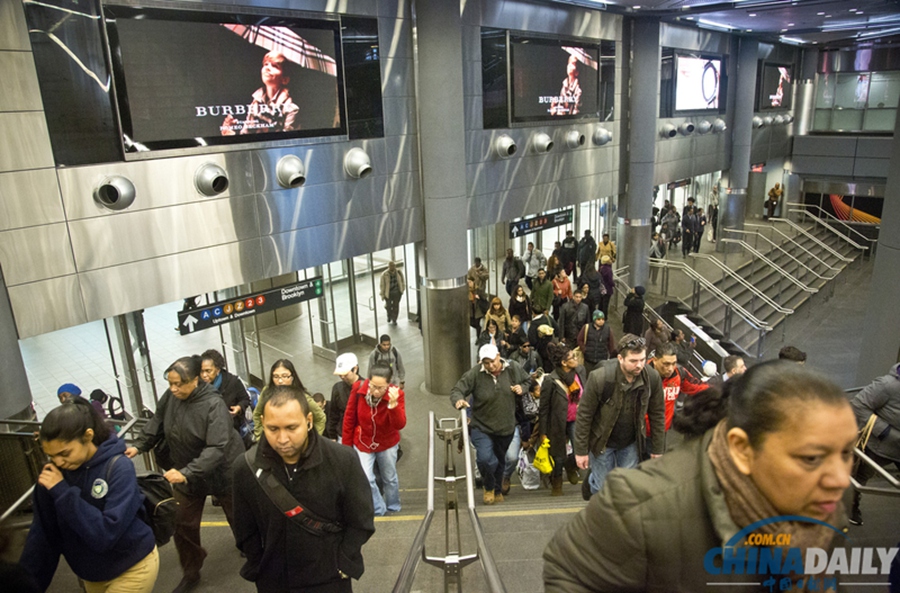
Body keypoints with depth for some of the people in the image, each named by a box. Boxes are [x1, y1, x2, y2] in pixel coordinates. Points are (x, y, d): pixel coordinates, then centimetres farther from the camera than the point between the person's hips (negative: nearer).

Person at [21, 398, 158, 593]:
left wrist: (63, 492, -29)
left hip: (132, 568, -5)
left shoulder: (119, 469, -24)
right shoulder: (53, 473, -11)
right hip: (92, 573, 5)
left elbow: (107, 533, -30)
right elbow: (43, 535, -2)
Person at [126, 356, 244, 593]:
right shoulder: (170, 396, -12)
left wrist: (186, 473, -43)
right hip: (185, 474, 5)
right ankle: (191, 573, 34)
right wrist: (138, 446, -9)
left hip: (222, 472, -5)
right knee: (182, 524, 13)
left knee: (238, 518, 17)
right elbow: (156, 423, 4)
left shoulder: (213, 405, -31)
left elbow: (216, 448, -36)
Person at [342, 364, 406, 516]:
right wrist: (346, 445, -2)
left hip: (387, 444, 0)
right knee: (366, 479, -8)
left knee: (390, 478, 18)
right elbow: (349, 418, -9)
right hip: (362, 443, 0)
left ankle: (393, 508, 45)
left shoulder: (396, 394, -26)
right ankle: (379, 510, 18)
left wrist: (393, 404, -49)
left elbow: (400, 425, -33)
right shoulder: (358, 389, -23)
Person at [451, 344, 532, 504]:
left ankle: (497, 491, 46)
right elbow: (456, 390, -17)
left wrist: (522, 388, -11)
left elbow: (528, 381, 11)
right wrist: (458, 400, -40)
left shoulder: (513, 369, -7)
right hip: (481, 426, -3)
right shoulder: (475, 374, -19)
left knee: (500, 460, 20)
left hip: (506, 426, 4)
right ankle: (489, 488, 11)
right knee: (485, 458, -22)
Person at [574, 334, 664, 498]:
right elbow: (584, 415, -17)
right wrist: (581, 451, -13)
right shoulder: (600, 378, -27)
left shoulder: (652, 377, -16)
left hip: (631, 443, 3)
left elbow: (657, 413, -3)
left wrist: (658, 449, 1)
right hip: (602, 442, -3)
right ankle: (590, 484, 43)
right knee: (603, 487, 9)